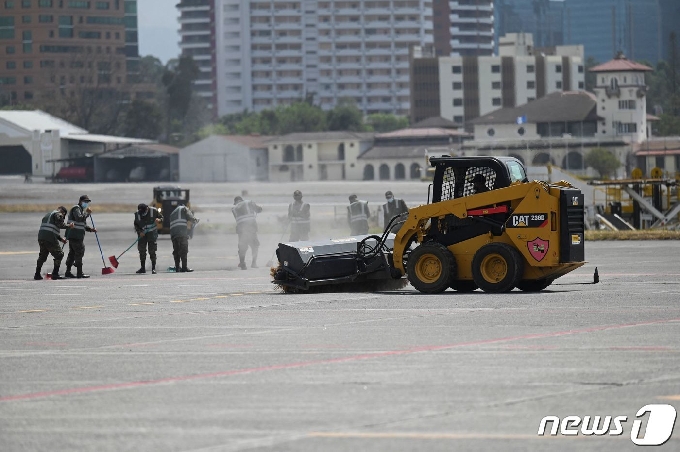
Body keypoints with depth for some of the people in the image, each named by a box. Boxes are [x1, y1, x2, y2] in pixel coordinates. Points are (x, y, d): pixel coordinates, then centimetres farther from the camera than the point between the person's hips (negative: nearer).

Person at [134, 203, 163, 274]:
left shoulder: (153, 211, -11)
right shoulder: (137, 214, -5)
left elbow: (161, 218, 1)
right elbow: (136, 225, 4)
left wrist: (159, 220, -23)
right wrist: (140, 231, -14)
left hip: (152, 233, -3)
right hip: (142, 234, 3)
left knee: (152, 251, -8)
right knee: (142, 250, 5)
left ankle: (153, 268, -4)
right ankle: (143, 268, 16)